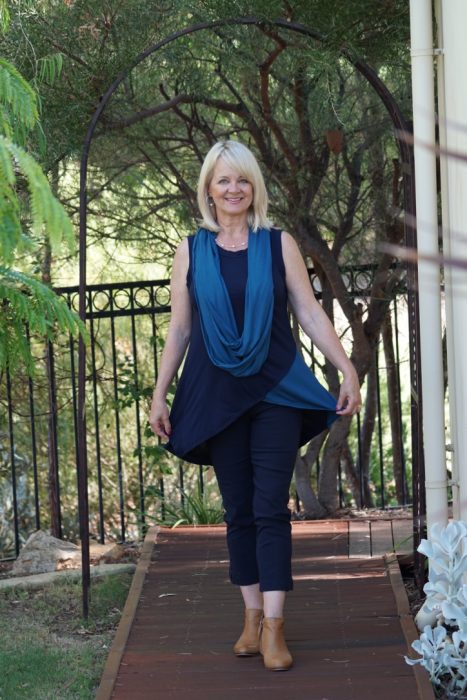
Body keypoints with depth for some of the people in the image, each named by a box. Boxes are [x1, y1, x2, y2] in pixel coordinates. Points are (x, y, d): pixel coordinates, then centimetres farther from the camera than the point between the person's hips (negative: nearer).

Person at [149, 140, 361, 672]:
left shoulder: (279, 244, 2)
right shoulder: (191, 252, 5)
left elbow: (310, 314, 3)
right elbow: (179, 330, 8)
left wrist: (348, 369, -4)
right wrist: (159, 395, 6)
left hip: (276, 390, -1)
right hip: (217, 394, 1)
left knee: (270, 507, -6)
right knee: (238, 510, 6)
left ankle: (274, 626, -6)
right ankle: (252, 615, 15)